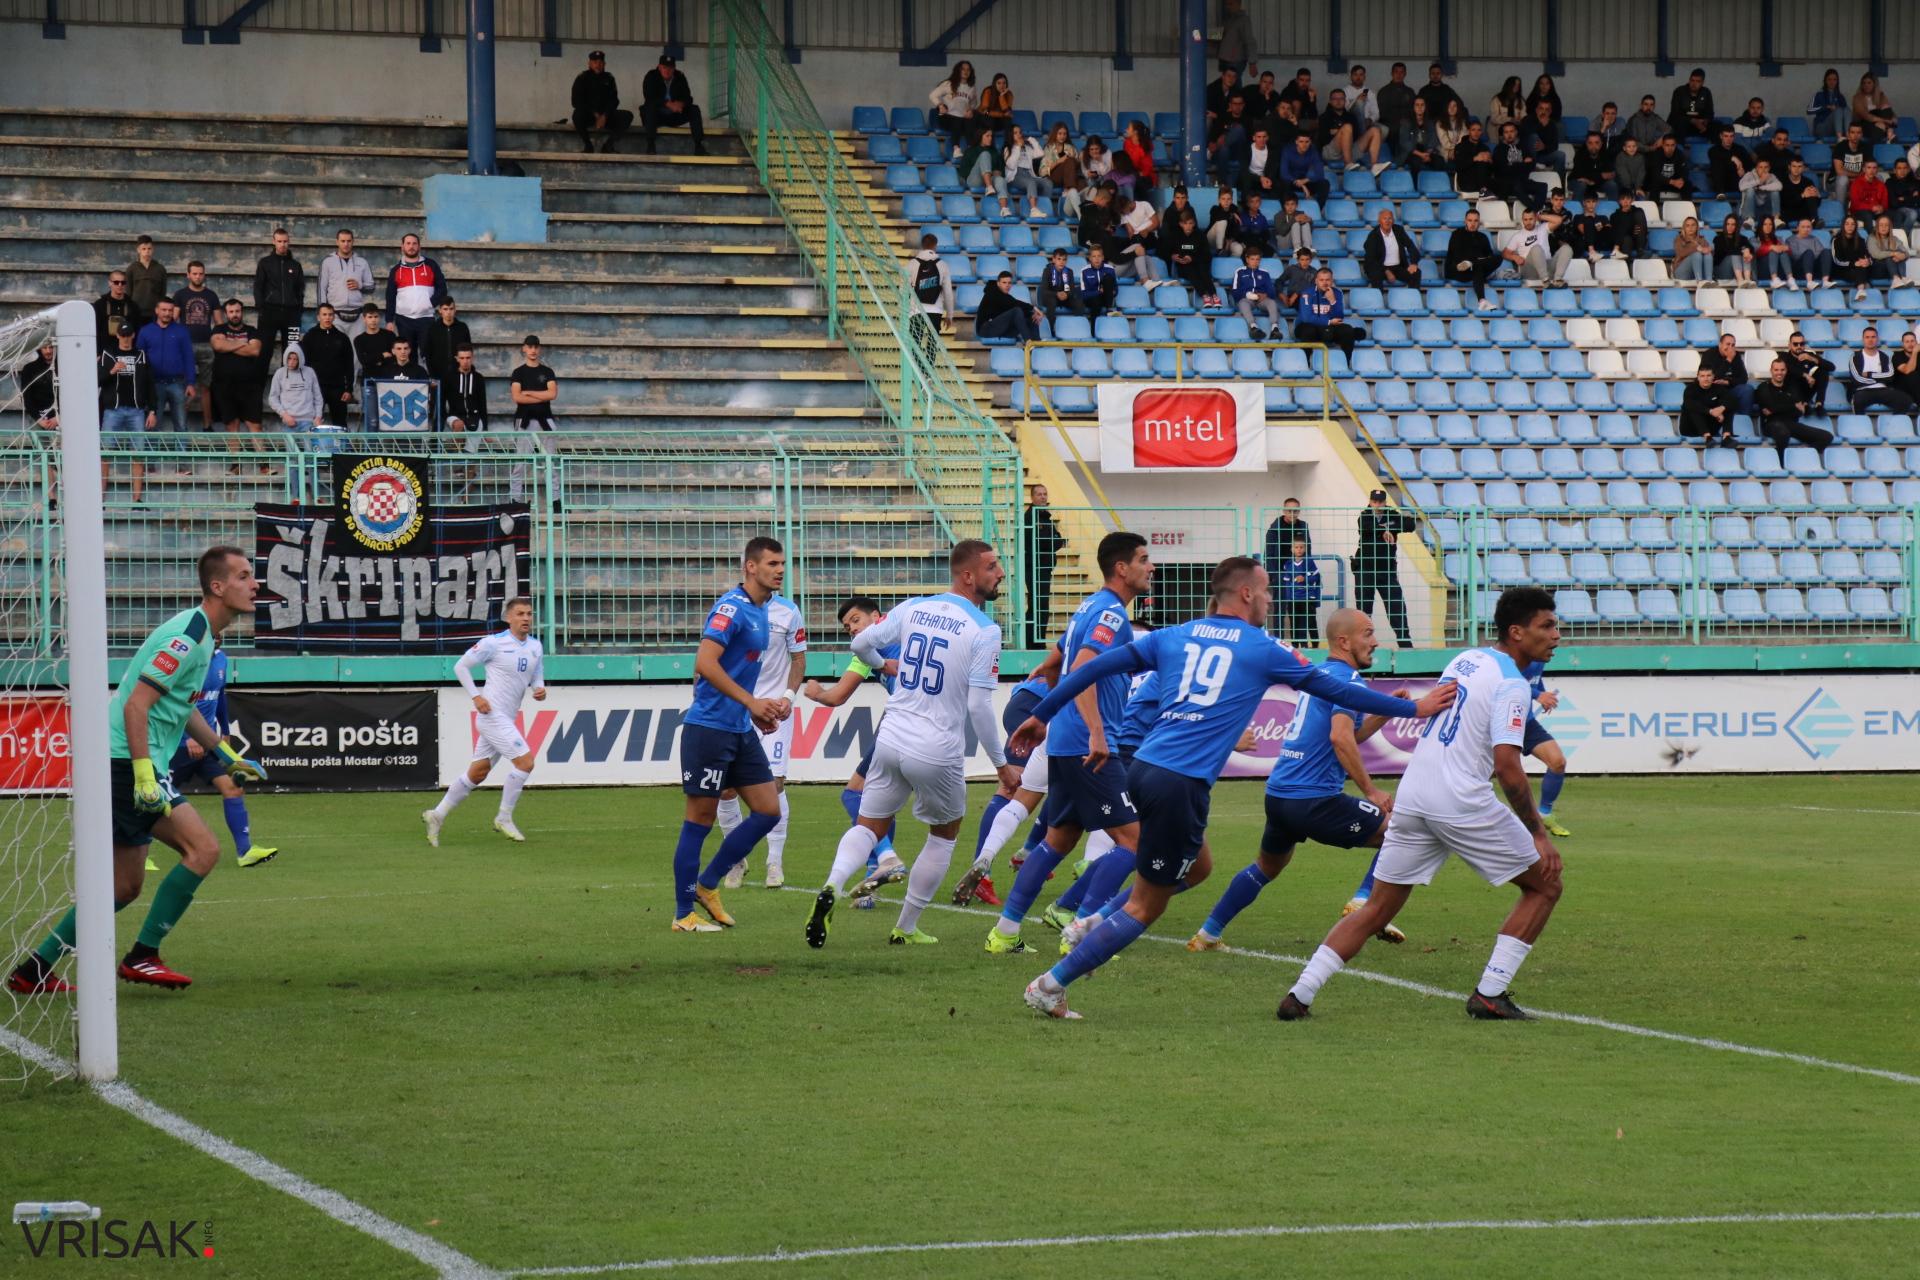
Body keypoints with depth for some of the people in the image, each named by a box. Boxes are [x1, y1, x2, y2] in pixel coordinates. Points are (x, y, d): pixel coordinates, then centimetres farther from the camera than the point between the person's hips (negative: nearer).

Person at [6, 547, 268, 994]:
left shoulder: (202, 636, 15)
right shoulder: (187, 637, -17)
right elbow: (136, 705, -22)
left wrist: (226, 755, 32)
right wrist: (144, 776, -27)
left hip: (130, 767, 10)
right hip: (127, 762, -10)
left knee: (125, 886, 12)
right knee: (203, 848, -16)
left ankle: (33, 970, 16)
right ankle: (141, 957, -12)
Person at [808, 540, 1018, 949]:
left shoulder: (913, 609, 3)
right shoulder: (984, 630, -12)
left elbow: (861, 644, 9)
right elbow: (979, 705, -15)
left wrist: (886, 668, 32)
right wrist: (1001, 764, -5)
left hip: (891, 739, 4)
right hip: (938, 752, -4)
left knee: (869, 827, 14)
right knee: (944, 834, 20)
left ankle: (832, 887, -16)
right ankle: (905, 928, 23)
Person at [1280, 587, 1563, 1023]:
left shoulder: (1465, 660, 16)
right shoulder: (1511, 684, -9)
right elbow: (1507, 766, -17)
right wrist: (1538, 832, -12)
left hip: (1412, 798, 7)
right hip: (1463, 803, -7)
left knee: (1376, 910, 13)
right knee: (1544, 885, 9)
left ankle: (1300, 995, 1)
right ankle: (1490, 994, 1)